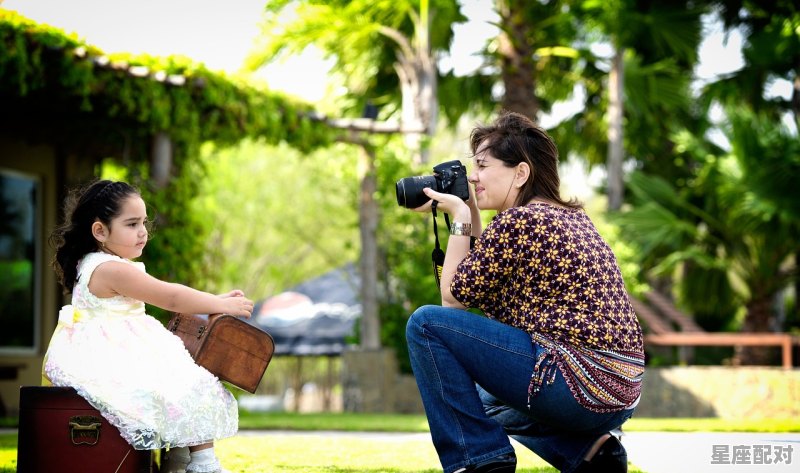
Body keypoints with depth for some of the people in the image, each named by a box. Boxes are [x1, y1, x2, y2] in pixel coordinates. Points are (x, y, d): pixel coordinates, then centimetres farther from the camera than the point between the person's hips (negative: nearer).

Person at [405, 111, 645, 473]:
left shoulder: (517, 221, -11)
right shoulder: (571, 217, 16)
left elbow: (456, 295, -2)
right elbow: (485, 286, 23)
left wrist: (460, 216, 3)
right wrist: (472, 213, 19)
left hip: (579, 383, -10)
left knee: (426, 324, -6)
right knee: (485, 396, 36)